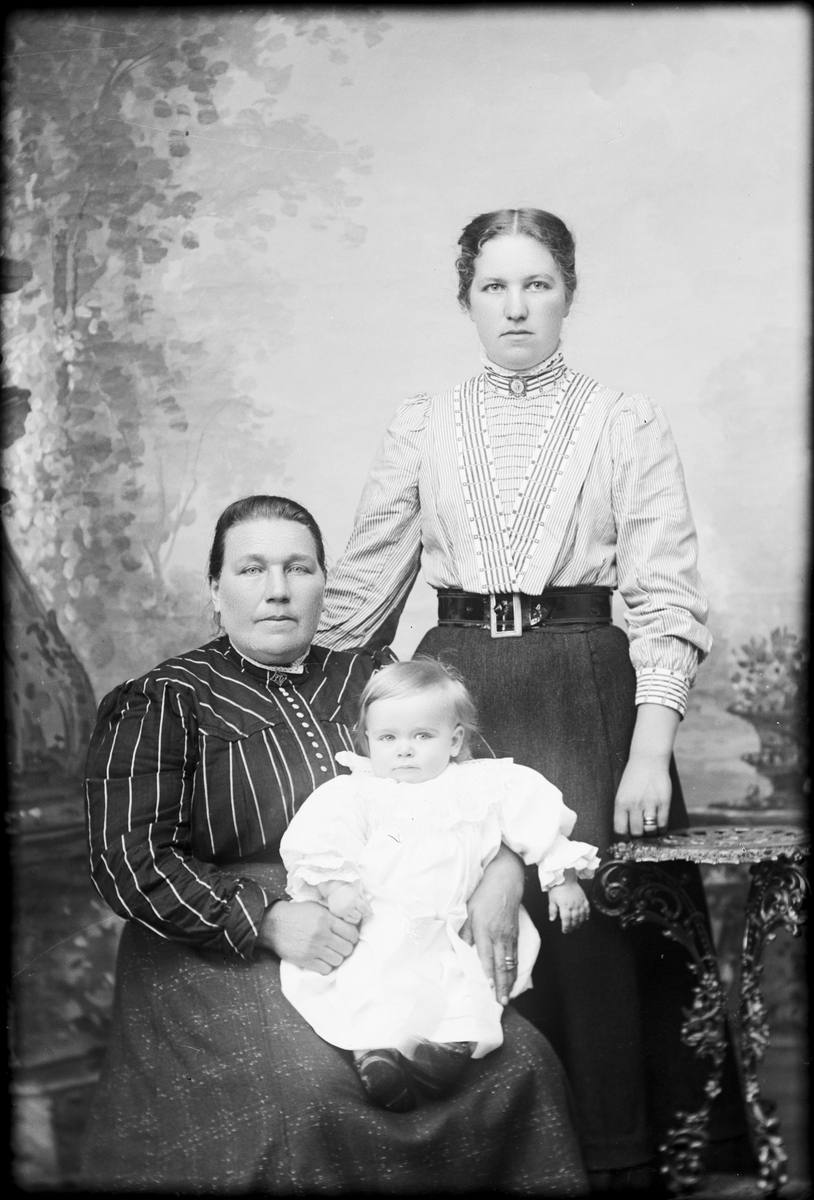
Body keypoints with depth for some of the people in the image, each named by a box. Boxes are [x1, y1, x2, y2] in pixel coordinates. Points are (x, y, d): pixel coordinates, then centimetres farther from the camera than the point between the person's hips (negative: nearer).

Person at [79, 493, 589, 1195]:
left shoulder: (373, 682, 15)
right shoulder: (161, 703, 3)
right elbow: (128, 858, -6)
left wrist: (500, 873, -7)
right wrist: (270, 920, -18)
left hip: (395, 939, 4)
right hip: (228, 954, -3)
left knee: (519, 1057, -18)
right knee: (311, 1094, -31)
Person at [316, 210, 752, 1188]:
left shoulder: (627, 426, 4)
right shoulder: (421, 429, 10)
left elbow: (667, 602, -2)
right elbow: (359, 594, 10)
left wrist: (651, 749, -12)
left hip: (587, 695, -1)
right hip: (454, 694, 2)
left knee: (590, 924, -2)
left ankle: (614, 1159, 16)